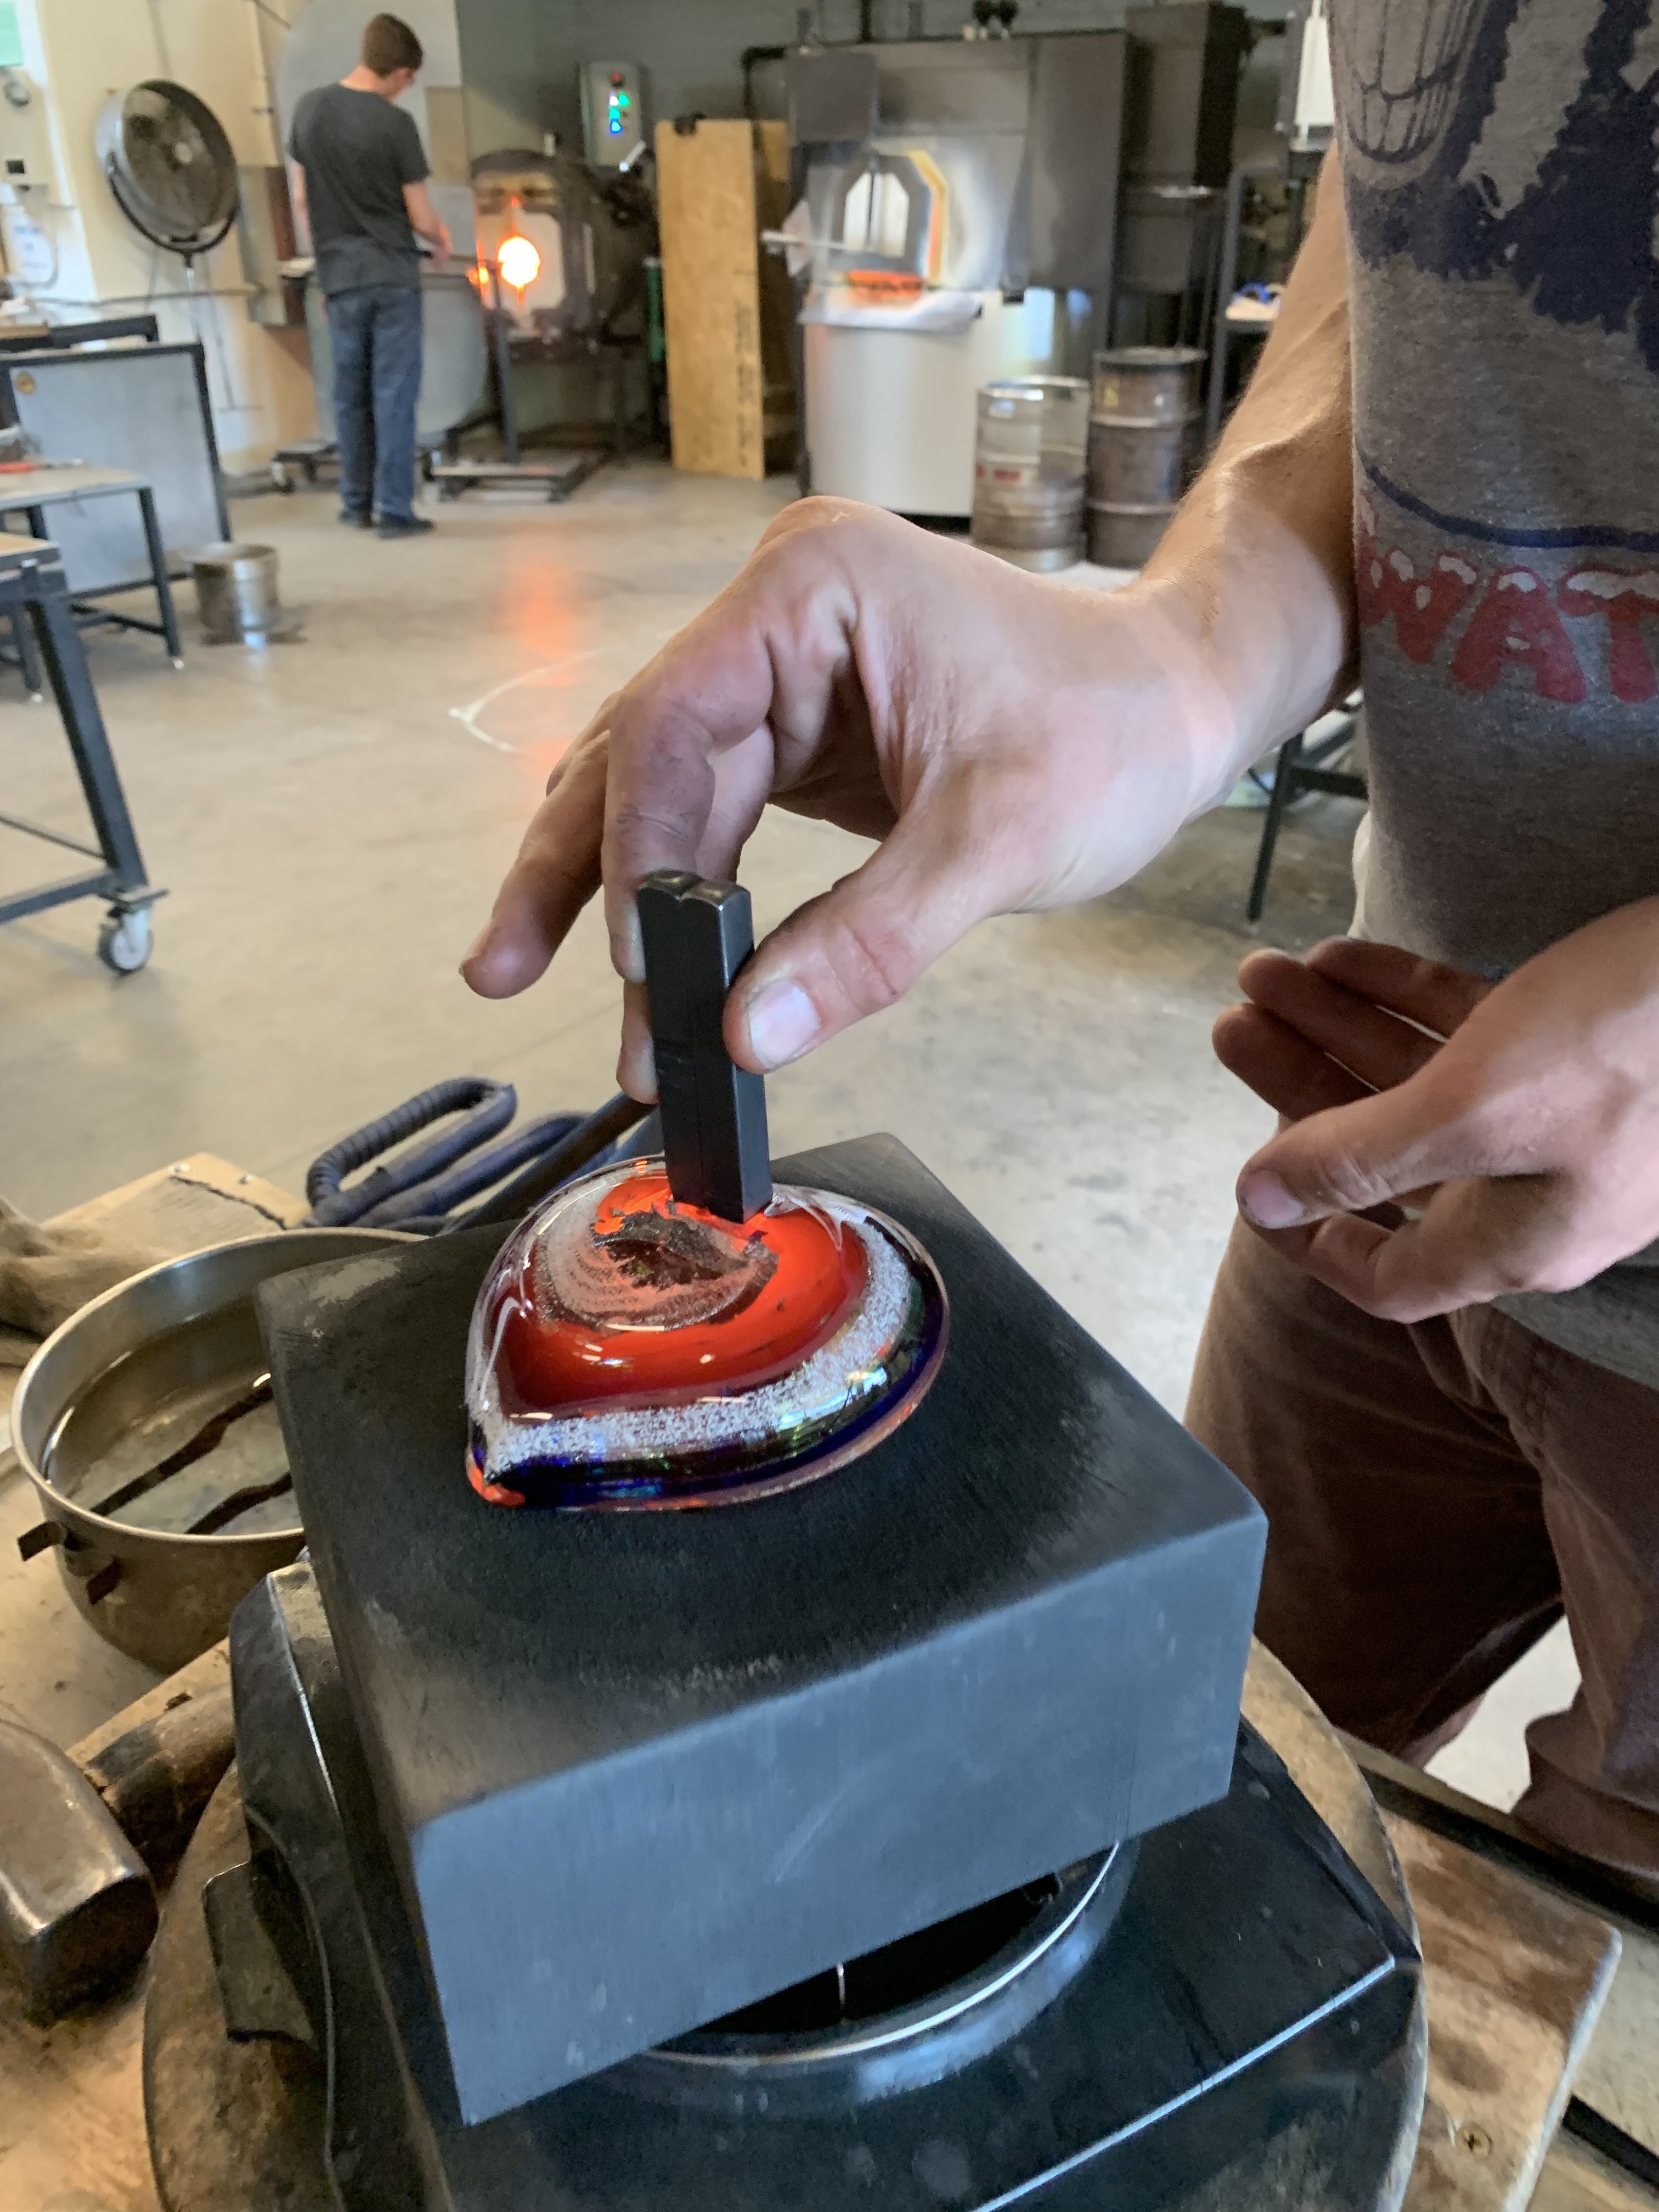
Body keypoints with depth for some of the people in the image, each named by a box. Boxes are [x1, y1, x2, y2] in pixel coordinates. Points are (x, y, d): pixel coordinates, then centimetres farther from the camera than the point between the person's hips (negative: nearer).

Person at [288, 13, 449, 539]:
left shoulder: (309, 109, 3)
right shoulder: (395, 124, -11)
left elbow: (301, 200, 10)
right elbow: (420, 215, -5)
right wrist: (440, 241, 16)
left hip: (340, 276, 4)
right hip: (393, 272, -4)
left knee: (350, 393, 13)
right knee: (394, 393, -1)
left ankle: (356, 502, 19)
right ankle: (395, 510, -1)